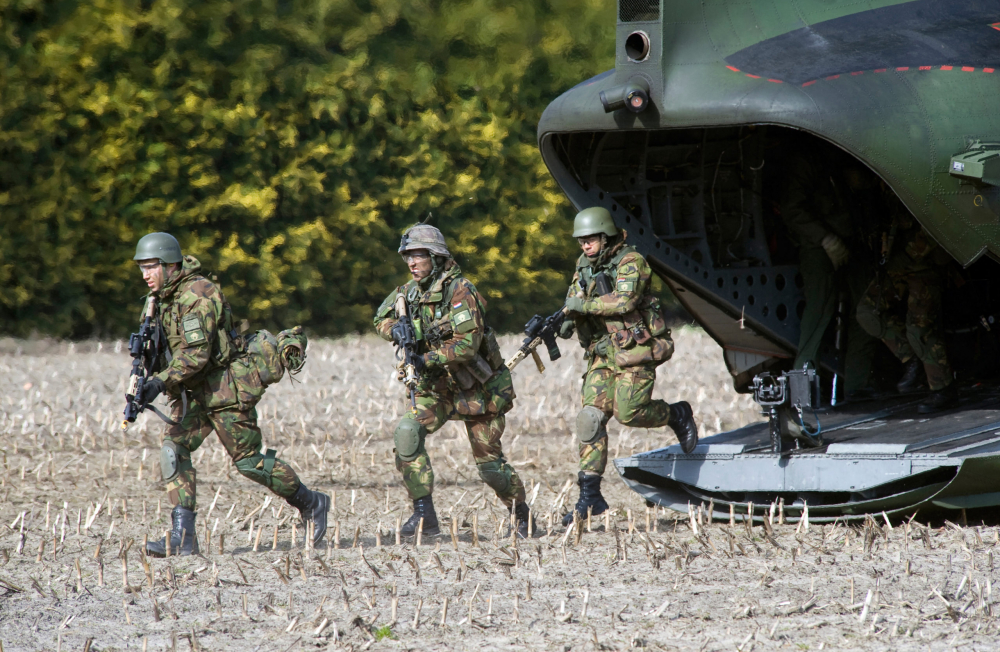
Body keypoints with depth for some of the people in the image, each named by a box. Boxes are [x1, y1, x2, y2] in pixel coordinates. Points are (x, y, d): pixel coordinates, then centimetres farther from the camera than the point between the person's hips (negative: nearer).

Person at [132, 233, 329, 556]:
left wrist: (160, 382, -35)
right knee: (173, 449, -10)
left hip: (223, 388, -8)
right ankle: (182, 537, -13)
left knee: (248, 461, -3)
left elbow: (197, 353, -28)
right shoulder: (161, 298, 9)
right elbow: (160, 348, 19)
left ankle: (310, 503, 18)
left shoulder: (198, 295, -20)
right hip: (192, 392, 8)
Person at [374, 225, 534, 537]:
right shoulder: (409, 292, 0)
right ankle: (424, 514, -18)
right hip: (439, 387, 6)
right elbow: (381, 319, 14)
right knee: (407, 432, -20)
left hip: (479, 389, -6)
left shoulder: (459, 291, -22)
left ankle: (521, 512, 29)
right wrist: (396, 330, -9)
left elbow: (468, 344, -30)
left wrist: (427, 360, -34)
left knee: (489, 462, 1)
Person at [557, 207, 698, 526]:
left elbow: (625, 299, -24)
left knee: (629, 412, -17)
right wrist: (569, 321, -11)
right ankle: (590, 496, -6)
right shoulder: (584, 266, 13)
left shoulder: (631, 262, -10)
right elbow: (575, 303, 11)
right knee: (590, 417, -6)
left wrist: (585, 305, -22)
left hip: (635, 351, -6)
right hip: (602, 354, 6)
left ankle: (677, 415, 15)